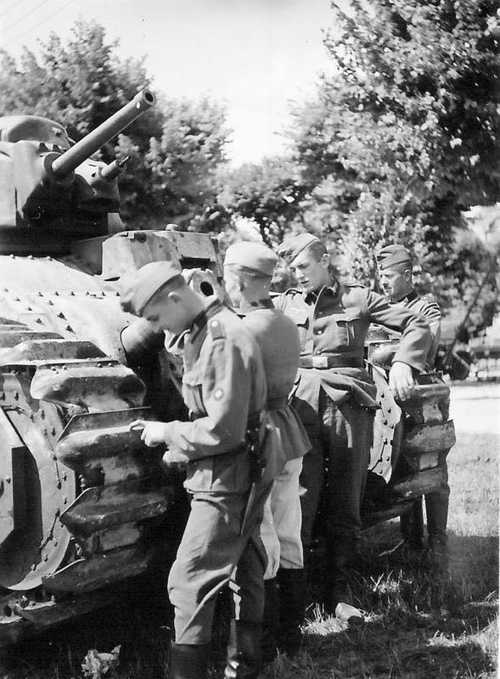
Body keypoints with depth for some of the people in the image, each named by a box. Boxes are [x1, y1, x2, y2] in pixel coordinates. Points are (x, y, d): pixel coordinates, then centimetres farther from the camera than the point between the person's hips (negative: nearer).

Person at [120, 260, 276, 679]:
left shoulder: (225, 341, -21)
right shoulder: (199, 334, 9)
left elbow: (224, 430, -24)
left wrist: (167, 433, -12)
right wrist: (179, 446, 6)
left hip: (227, 482, -10)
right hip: (240, 478, 10)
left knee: (191, 584, -4)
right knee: (245, 574, 19)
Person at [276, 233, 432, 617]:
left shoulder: (358, 299, 10)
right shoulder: (286, 304, 16)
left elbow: (417, 326, 9)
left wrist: (403, 363, -7)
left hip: (349, 404, -1)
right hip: (302, 405, 1)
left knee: (345, 506, 4)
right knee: (299, 503, -6)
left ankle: (339, 590, 15)